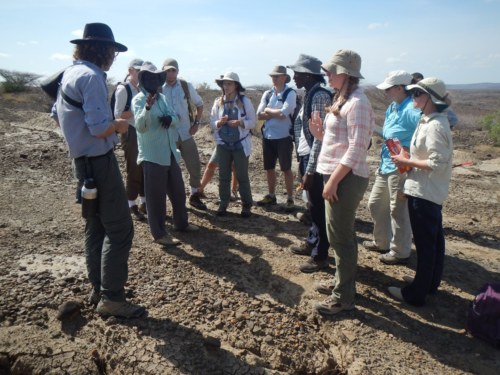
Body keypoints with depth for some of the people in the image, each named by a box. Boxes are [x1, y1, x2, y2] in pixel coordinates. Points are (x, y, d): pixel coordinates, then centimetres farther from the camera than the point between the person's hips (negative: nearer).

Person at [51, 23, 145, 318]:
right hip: (99, 161, -10)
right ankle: (111, 298, 2)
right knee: (120, 229, -4)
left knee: (96, 227, 16)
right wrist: (119, 125, -6)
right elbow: (100, 129, -25)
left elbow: (58, 115, 23)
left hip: (83, 160, 10)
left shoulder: (70, 73, 12)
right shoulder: (92, 77, -18)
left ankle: (99, 289, 27)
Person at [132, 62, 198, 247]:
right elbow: (140, 126, -21)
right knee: (156, 196, 2)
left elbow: (176, 117, 10)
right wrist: (148, 107, -37)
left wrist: (170, 118, -13)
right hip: (152, 155, -8)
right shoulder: (139, 100, -10)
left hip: (170, 152, 8)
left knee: (178, 191, 18)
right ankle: (159, 233, 13)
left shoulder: (161, 97, 12)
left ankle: (181, 223, 36)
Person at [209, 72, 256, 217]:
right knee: (223, 176, 7)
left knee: (242, 176, 3)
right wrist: (220, 122, -17)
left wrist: (240, 122, -21)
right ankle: (223, 204, 17)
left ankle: (246, 205, 14)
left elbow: (252, 122, -5)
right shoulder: (218, 102, 3)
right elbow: (212, 122, 4)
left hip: (241, 144, -2)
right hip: (223, 144, 3)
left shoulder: (245, 101, -5)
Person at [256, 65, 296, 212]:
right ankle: (271, 196, 29)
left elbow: (284, 114, -21)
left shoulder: (290, 93, -8)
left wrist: (268, 110, -7)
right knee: (269, 168, 14)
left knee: (286, 169, 4)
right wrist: (277, 113, -12)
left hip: (283, 137, -5)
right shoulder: (267, 94, 7)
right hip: (267, 137, 6)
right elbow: (259, 115, -1)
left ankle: (290, 199, 15)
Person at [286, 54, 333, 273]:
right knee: (313, 206, 20)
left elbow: (319, 136, -22)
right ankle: (312, 243, 36)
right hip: (307, 157, 10)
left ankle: (320, 257, 16)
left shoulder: (319, 96, -17)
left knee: (318, 208, 2)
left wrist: (310, 171, -22)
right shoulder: (310, 94, 13)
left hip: (315, 161, -9)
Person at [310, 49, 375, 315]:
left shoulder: (357, 103, -16)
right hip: (336, 175, 10)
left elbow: (357, 149, -22)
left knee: (340, 236, -1)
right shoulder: (342, 99, 15)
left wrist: (333, 181, -22)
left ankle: (343, 297, 13)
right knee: (342, 234, 19)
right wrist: (321, 134, 2)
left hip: (346, 178, -10)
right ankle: (343, 281, 36)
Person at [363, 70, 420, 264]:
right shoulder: (392, 107, 11)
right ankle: (382, 242, 37)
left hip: (400, 168, -10)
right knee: (375, 204, 19)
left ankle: (400, 252, 20)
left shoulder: (411, 109, -19)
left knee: (398, 210, 3)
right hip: (385, 165, 10)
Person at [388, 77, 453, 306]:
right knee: (434, 239, 20)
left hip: (424, 193, -10)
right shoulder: (429, 121, 10)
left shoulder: (435, 126, -21)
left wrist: (407, 161, -17)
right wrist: (407, 159, 5)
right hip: (429, 192, 10)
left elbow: (438, 164, -25)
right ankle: (430, 282, 36)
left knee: (424, 243, 1)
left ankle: (416, 293, 13)